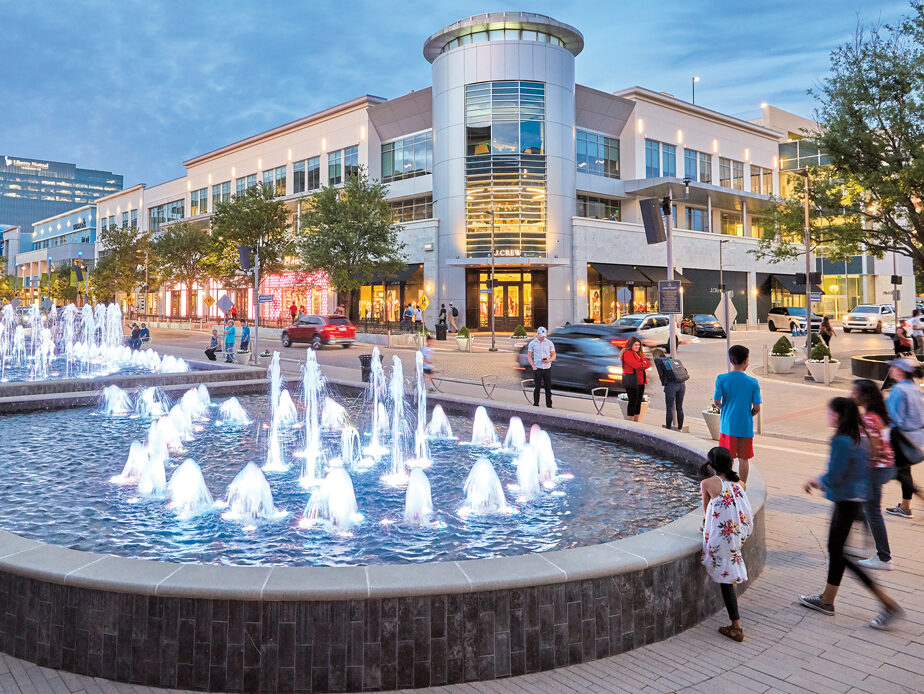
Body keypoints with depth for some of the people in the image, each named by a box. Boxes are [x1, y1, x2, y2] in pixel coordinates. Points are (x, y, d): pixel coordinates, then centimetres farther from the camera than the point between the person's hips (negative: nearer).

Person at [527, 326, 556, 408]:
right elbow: (529, 356, 5)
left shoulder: (549, 343, 6)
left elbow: (553, 356, 8)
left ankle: (549, 405, 9)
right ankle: (535, 404, 7)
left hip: (547, 368, 1)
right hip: (537, 368, -1)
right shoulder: (532, 343, 3)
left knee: (548, 387, 2)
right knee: (537, 387, -2)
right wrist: (533, 366, -8)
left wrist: (548, 360, -13)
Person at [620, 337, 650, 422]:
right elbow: (635, 365, -20)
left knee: (639, 402, 11)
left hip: (640, 381, 9)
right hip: (632, 382, -9)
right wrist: (643, 363, -1)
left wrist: (640, 365, -11)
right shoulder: (627, 353, -8)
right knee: (633, 402, -6)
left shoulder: (639, 353, 19)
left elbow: (648, 364, 9)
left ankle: (636, 422, 19)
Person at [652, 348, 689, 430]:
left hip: (671, 384, -6)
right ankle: (679, 428, 20)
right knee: (679, 408, 14)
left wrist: (664, 383, 11)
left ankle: (668, 429, 5)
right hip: (682, 384, 6)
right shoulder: (673, 360, 24)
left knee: (669, 409, 2)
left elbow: (661, 374, -3)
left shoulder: (658, 360, 9)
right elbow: (685, 371, 15)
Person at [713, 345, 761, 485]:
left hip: (727, 425, 0)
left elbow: (716, 402, -8)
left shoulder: (721, 379, -8)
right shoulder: (753, 382, -6)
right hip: (746, 427, 0)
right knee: (744, 459, 12)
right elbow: (757, 408, -5)